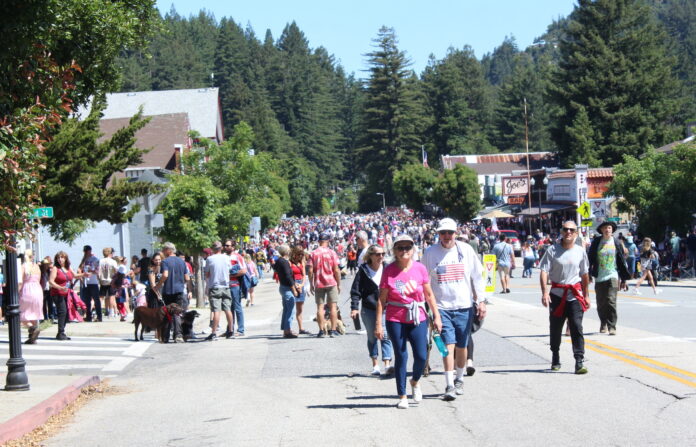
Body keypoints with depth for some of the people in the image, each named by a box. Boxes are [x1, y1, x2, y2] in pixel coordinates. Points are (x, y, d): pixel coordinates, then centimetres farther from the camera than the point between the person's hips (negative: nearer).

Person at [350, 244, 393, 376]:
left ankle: (387, 364, -12)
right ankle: (375, 365, 18)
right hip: (368, 309, 0)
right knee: (372, 337, 9)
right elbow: (356, 290, -2)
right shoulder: (363, 270, -2)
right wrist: (354, 307, -9)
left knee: (386, 336, -10)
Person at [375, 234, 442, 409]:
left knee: (421, 356, -4)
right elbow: (382, 298, -1)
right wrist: (378, 323, -3)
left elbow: (429, 294, 8)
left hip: (418, 318, 1)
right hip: (395, 320, -1)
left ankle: (415, 381, 28)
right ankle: (402, 396, 13)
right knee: (401, 357, 1)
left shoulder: (420, 268, -1)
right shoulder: (389, 271, -4)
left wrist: (436, 316, 8)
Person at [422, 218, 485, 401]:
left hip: (464, 306, 2)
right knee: (448, 345, -11)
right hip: (442, 307, -1)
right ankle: (449, 386, -10)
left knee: (462, 346, 9)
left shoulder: (466, 250, 3)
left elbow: (477, 276, 8)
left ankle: (459, 380, 28)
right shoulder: (430, 252, 1)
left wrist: (481, 301, 4)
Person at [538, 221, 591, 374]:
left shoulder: (580, 251, 6)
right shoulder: (552, 250, -3)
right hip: (557, 294, -1)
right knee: (555, 328, 9)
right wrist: (545, 292, -20)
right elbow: (544, 272, -9)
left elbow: (585, 275, 15)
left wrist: (586, 296, 15)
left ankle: (580, 362, -12)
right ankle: (555, 358, 28)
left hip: (575, 295, 1)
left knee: (577, 327, -9)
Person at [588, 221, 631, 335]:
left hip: (612, 276, -2)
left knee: (611, 301, -13)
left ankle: (612, 326, -9)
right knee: (601, 303, 8)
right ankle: (603, 324, 27)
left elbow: (622, 260, 7)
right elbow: (590, 259, 7)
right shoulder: (596, 242, 3)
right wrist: (588, 275, 3)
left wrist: (623, 279, 6)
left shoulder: (616, 242, 3)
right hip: (599, 278, 2)